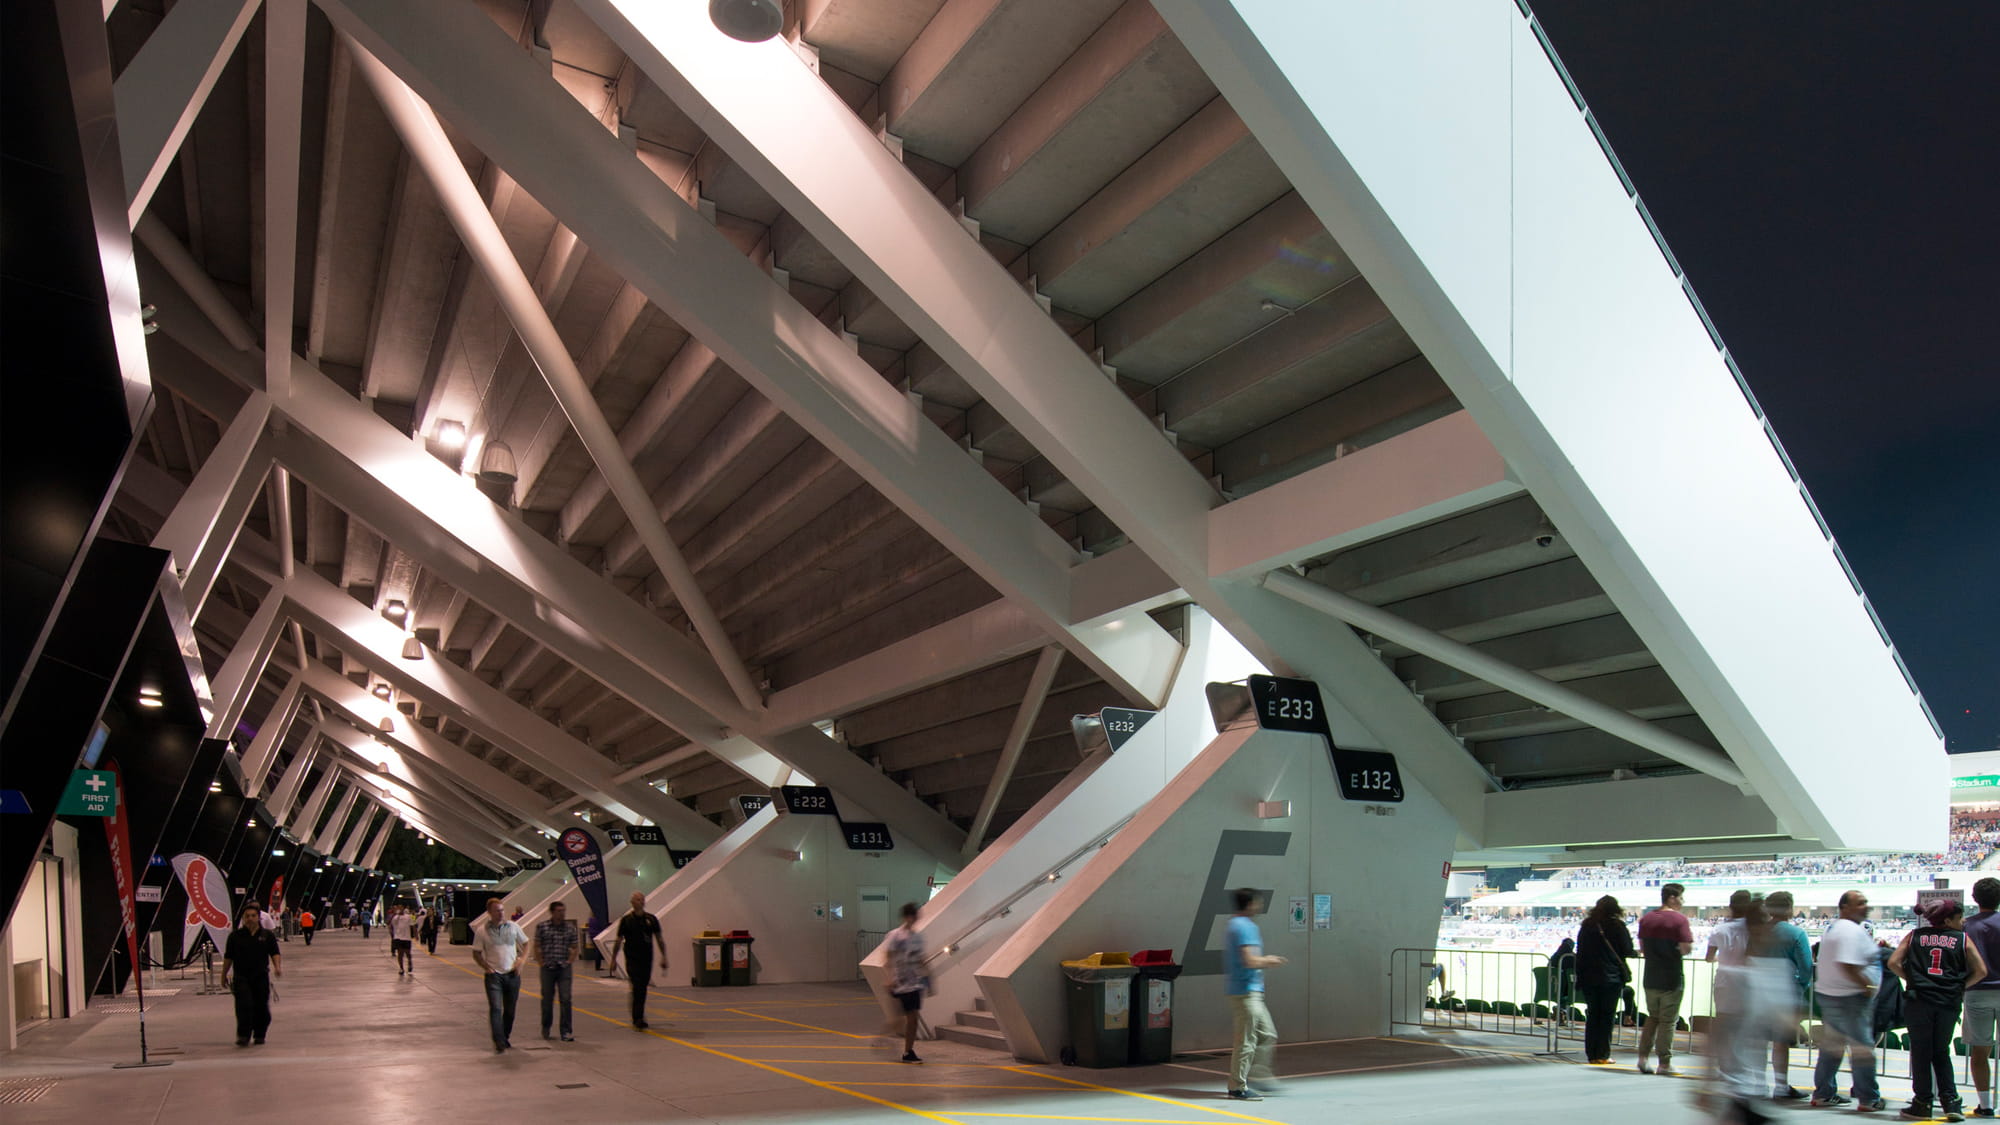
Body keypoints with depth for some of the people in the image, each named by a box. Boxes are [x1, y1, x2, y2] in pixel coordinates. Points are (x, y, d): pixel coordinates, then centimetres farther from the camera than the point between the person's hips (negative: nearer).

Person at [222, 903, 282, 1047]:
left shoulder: (267, 935, 5)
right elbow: (228, 957, 9)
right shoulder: (235, 936, 4)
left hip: (261, 977, 1)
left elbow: (275, 953, 7)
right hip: (241, 977, -1)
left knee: (262, 1007, 4)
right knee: (244, 1006, -13)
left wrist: (277, 967, -9)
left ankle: (259, 1036, 17)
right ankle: (243, 1036, -8)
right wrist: (224, 975, 11)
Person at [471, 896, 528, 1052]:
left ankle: (506, 1037, 27)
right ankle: (498, 1042, -16)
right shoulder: (482, 932, -2)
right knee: (495, 1008, -15)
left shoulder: (513, 926, 4)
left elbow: (526, 945, 14)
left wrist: (520, 962, 1)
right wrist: (486, 967, -10)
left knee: (510, 1010, 9)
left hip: (512, 974, 3)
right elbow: (476, 954, 5)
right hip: (493, 975, -3)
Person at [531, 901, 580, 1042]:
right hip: (548, 968, 0)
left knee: (566, 999, -7)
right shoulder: (542, 927, 0)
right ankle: (545, 1028, 32)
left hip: (564, 968, 0)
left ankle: (566, 1032, -3)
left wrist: (570, 961, 0)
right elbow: (537, 947, 4)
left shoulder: (570, 927, 4)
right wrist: (541, 963, -2)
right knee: (547, 999, 10)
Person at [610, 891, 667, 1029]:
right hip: (632, 959, -3)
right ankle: (638, 1018, -12)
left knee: (643, 989, 9)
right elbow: (618, 940, 4)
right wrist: (613, 958, 4)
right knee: (637, 988, -12)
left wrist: (664, 957, 5)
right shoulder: (626, 920, -1)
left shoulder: (651, 919, 6)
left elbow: (659, 939, 9)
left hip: (647, 959, 3)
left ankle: (637, 1018, 20)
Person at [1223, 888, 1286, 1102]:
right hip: (1247, 990, -10)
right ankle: (1238, 1088, 0)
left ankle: (1260, 1076, 20)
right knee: (1247, 1040, -5)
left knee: (1267, 1034, 15)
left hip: (1249, 991, 10)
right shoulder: (1245, 927, -16)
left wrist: (1264, 961, 17)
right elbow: (1250, 960, -24)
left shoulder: (1232, 925, 16)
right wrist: (1268, 960, -6)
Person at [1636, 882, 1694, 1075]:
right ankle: (1665, 1063, 6)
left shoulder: (1646, 919, 7)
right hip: (1672, 979, -5)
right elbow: (1686, 949, -18)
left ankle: (1643, 1057, 12)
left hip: (1650, 978, 5)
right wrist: (1691, 938, 1)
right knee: (1668, 1021, 2)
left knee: (1652, 1017, 18)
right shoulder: (1679, 919, -13)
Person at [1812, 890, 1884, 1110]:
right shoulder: (1852, 930, -18)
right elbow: (1848, 966, -27)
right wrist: (1869, 987, -18)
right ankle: (1869, 1099, 4)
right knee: (1862, 1047, -1)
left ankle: (1823, 1093, 20)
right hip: (1849, 998, -10)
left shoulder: (1832, 927, 15)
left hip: (1827, 993, 10)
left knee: (1831, 1045, 15)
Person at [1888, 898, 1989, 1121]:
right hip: (1949, 1002, 1)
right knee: (1941, 1053, 15)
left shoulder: (1914, 936, 5)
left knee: (1921, 1053, 7)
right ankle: (1951, 1103, 9)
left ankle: (1923, 1104, 10)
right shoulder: (1962, 939, 3)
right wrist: (1959, 986, 11)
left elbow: (1893, 963, -2)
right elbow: (1981, 971, -1)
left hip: (1919, 1000, -1)